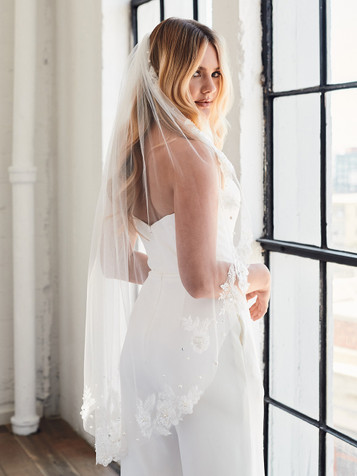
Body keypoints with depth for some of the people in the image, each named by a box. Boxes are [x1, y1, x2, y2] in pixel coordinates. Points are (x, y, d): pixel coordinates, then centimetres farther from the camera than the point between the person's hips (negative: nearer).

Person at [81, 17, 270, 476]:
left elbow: (112, 261, 15)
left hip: (147, 330, 9)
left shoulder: (134, 153, 8)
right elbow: (201, 280, -22)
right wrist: (259, 276, -5)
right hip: (202, 338, -9)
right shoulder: (193, 152, -19)